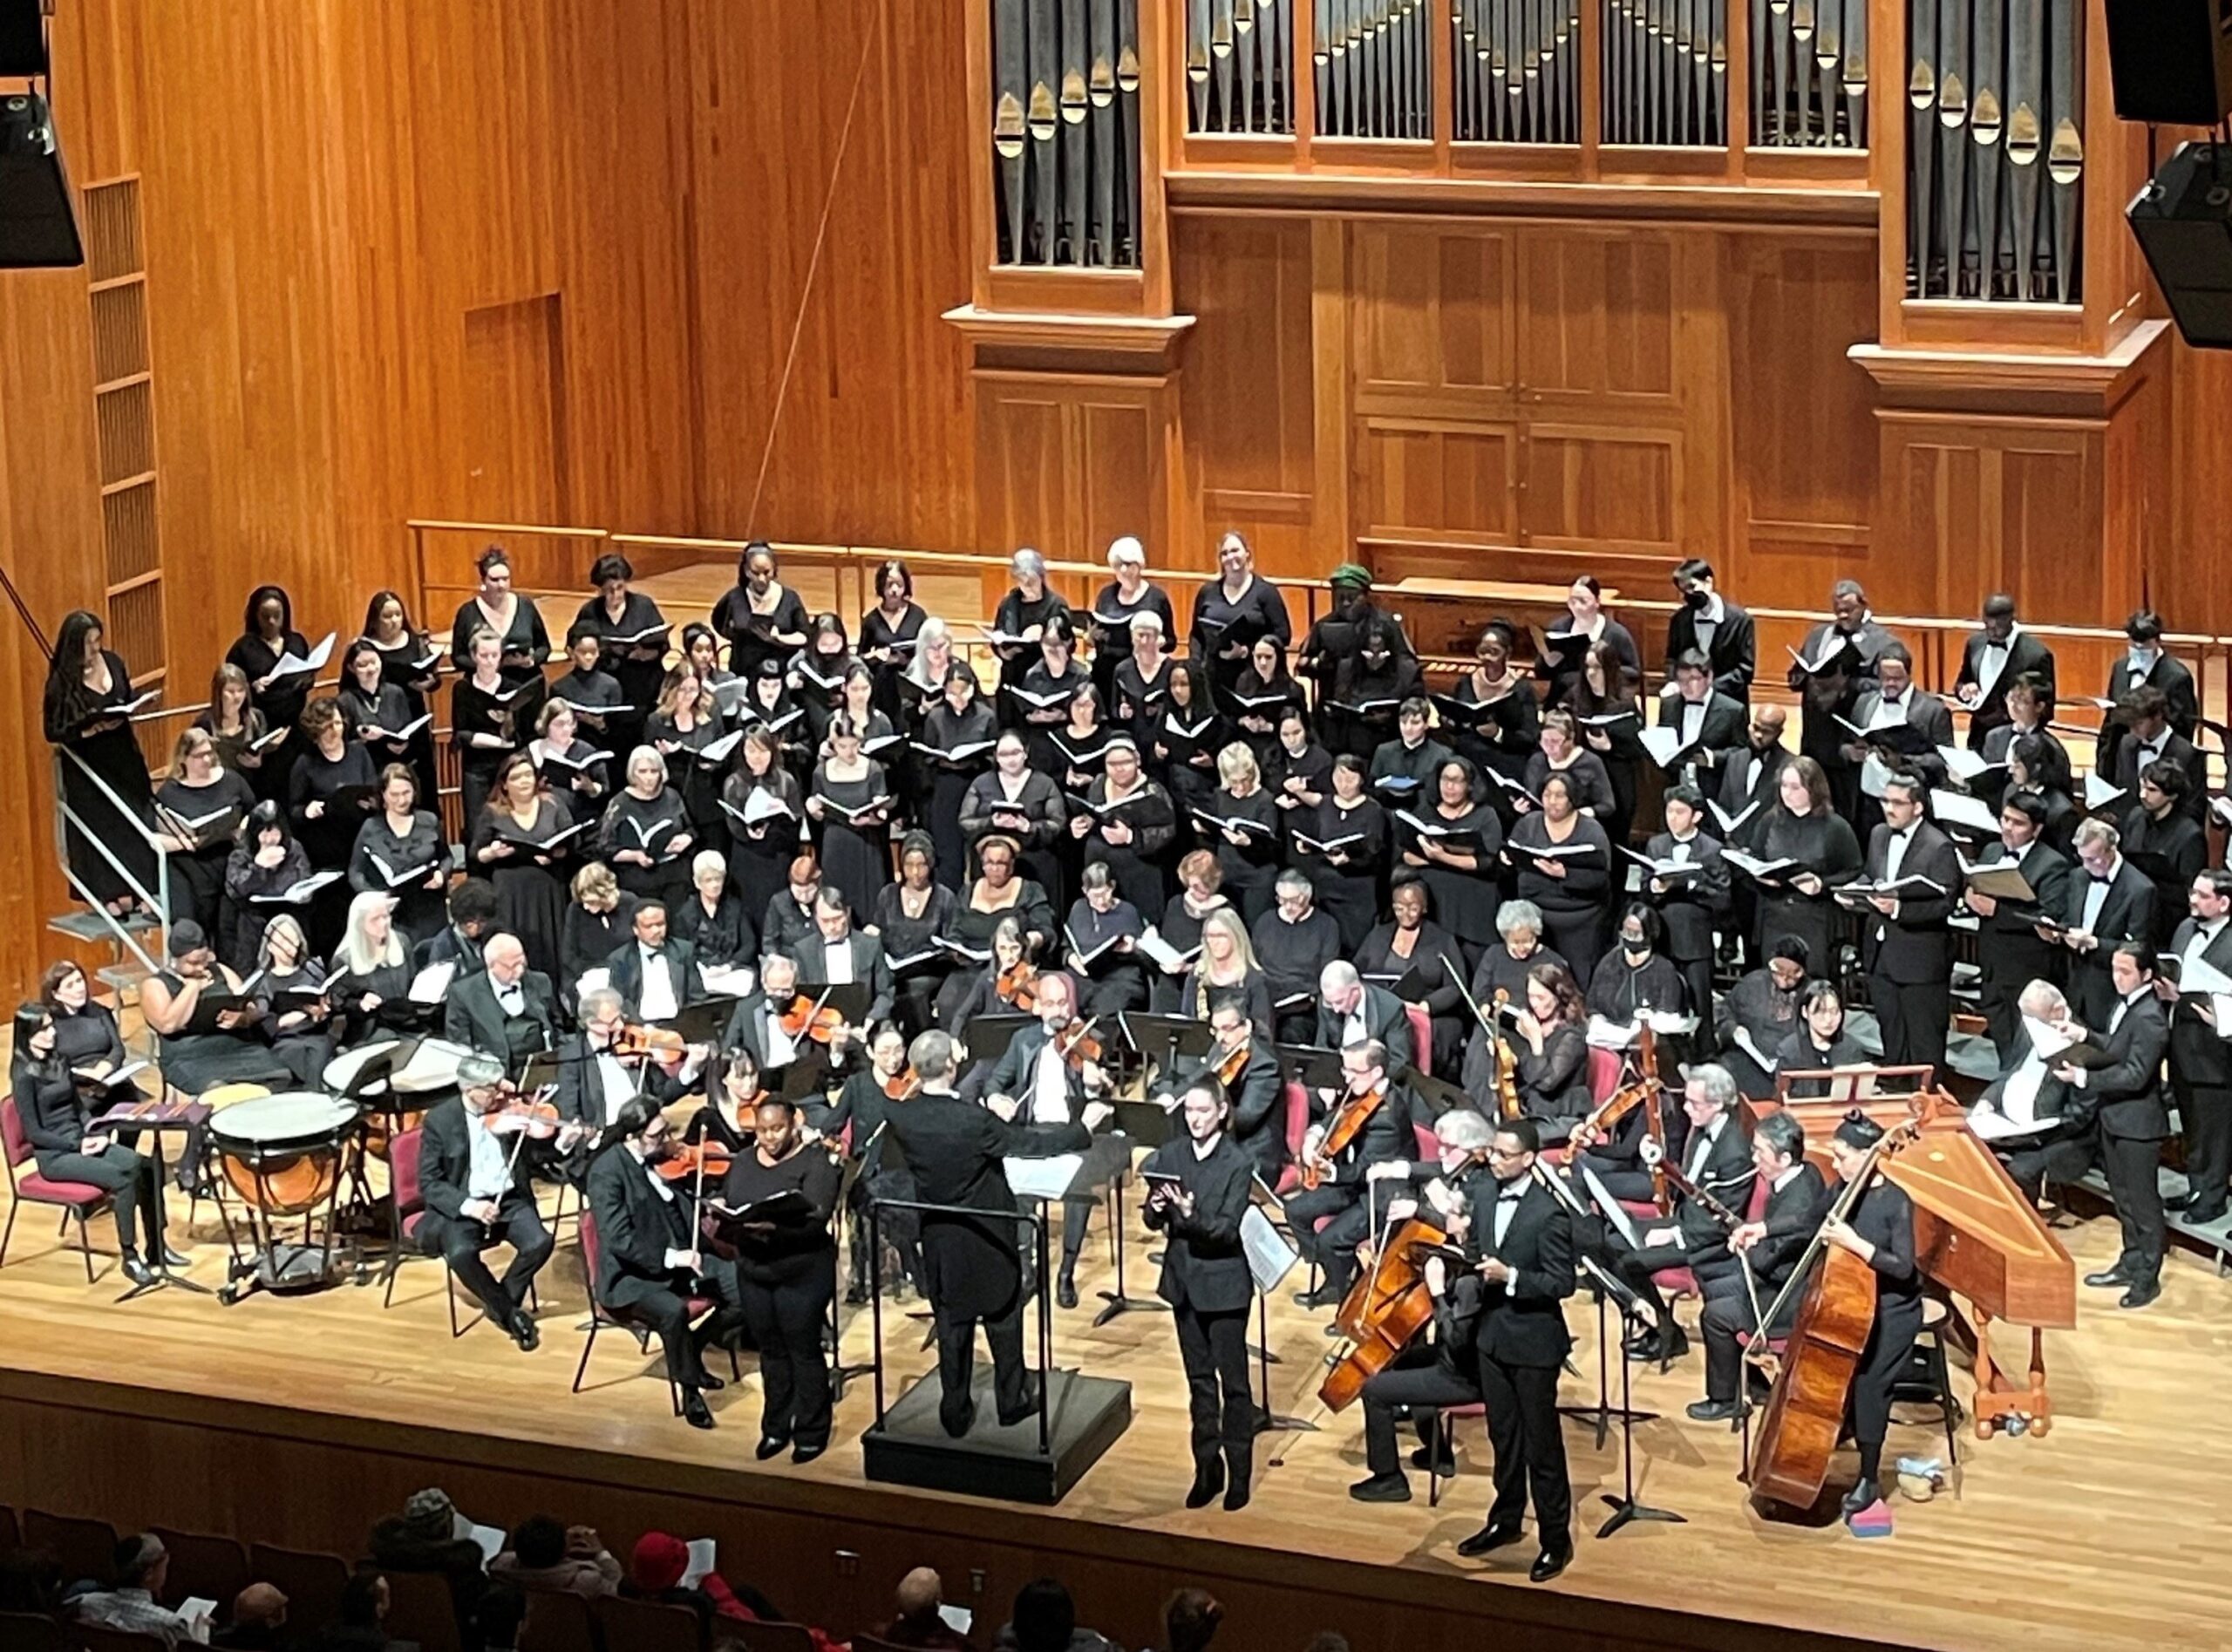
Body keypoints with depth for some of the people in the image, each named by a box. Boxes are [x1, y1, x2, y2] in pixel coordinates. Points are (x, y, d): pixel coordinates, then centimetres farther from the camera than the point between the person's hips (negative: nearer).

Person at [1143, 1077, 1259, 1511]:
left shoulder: (1238, 1164, -12)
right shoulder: (1170, 1154, 1)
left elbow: (1228, 1230, -17)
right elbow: (1155, 1221, 3)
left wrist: (1192, 1214, -33)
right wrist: (1155, 1210, -20)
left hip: (1224, 1285, -4)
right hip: (1184, 1280, 4)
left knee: (1233, 1380, 3)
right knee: (1199, 1380, 13)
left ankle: (1239, 1472, 12)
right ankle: (1207, 1467, 22)